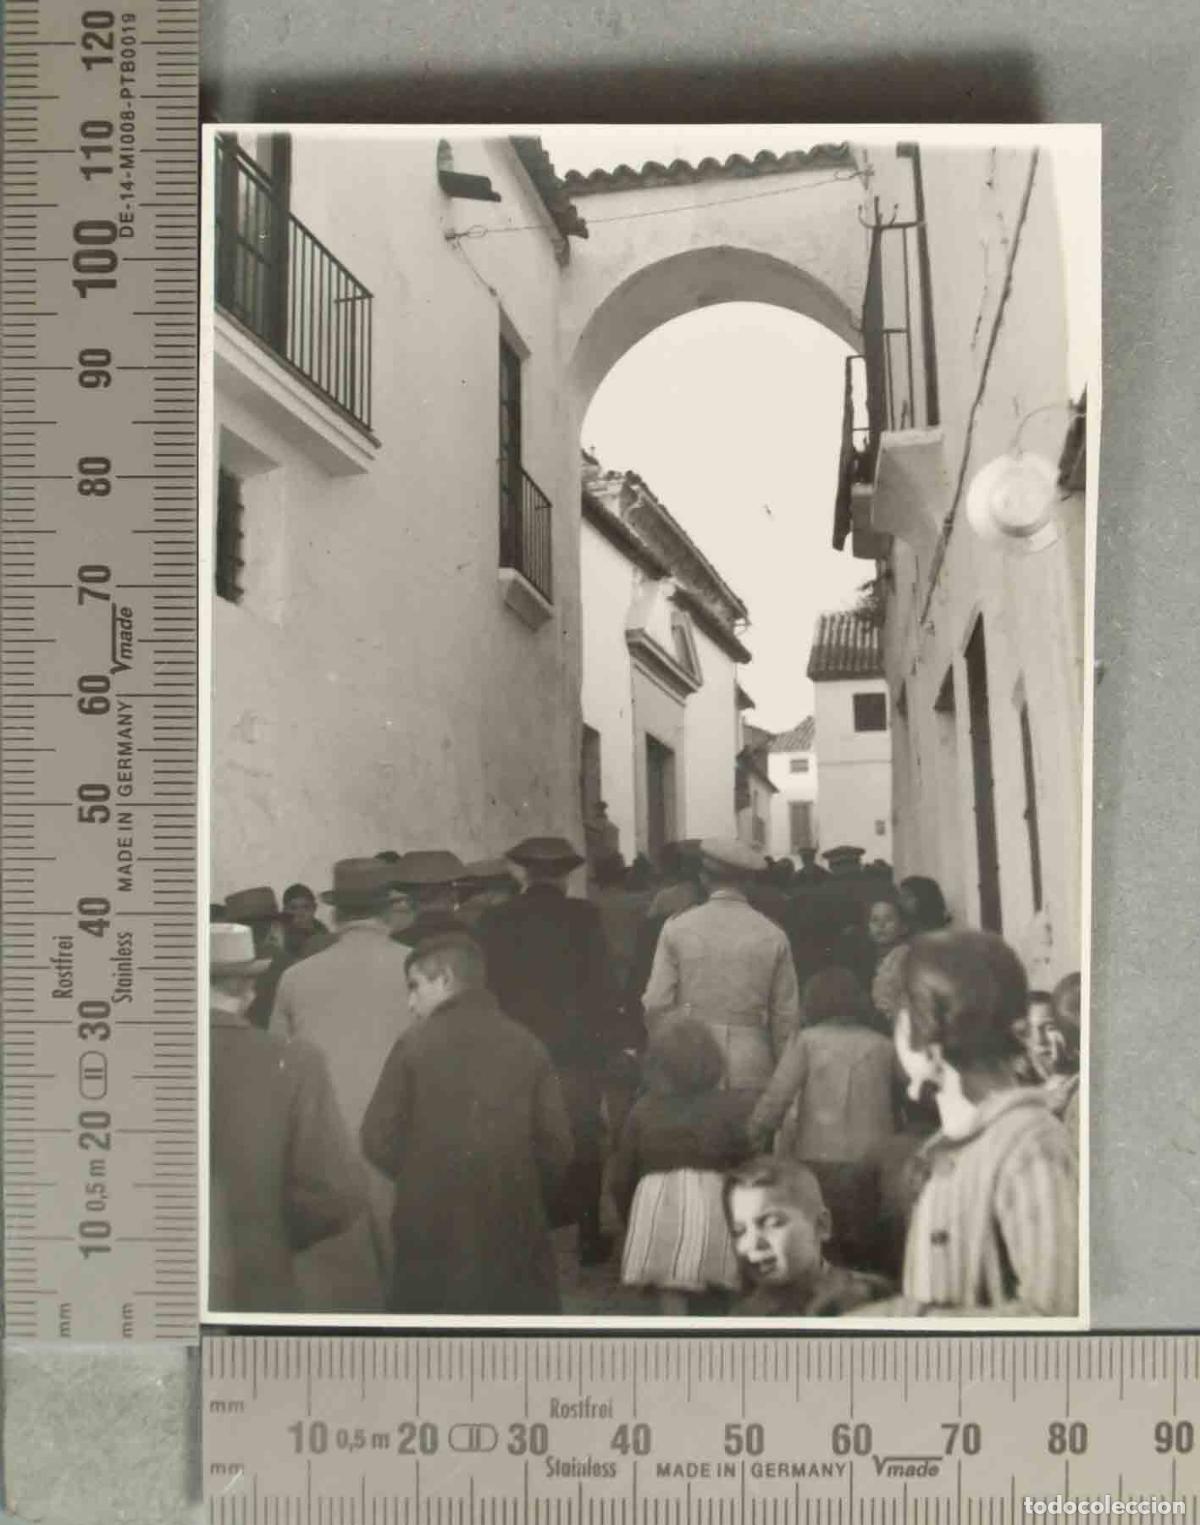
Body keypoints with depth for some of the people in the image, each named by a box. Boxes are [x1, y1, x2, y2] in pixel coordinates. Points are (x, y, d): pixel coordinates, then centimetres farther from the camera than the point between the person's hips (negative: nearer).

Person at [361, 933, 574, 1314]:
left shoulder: (414, 1044, -5)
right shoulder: (527, 1046, 0)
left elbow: (379, 1141, -6)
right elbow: (556, 1145, -5)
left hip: (431, 1229, -1)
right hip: (513, 1230, 2)